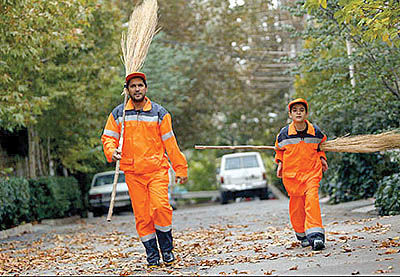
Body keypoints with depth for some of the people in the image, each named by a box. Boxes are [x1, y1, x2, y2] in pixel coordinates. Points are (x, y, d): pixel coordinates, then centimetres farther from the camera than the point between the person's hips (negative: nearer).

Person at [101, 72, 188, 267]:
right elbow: (108, 137, 12)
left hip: (157, 169, -2)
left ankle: (166, 248, 0)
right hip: (132, 172, 2)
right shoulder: (118, 114, 9)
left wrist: (180, 168, 6)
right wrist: (112, 152, -11)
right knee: (141, 214, 0)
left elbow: (170, 142, 7)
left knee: (160, 206, -18)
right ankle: (151, 253, 12)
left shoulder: (159, 113, 5)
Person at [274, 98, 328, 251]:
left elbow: (320, 145, 23)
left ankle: (316, 235, -22)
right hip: (291, 174, 1)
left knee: (312, 200, -17)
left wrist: (322, 158, 11)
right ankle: (302, 234, 26)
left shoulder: (315, 131, 0)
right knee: (297, 205, 6)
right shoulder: (284, 133, -3)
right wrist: (280, 163, 8)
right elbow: (279, 148, 18)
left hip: (311, 172, -1)